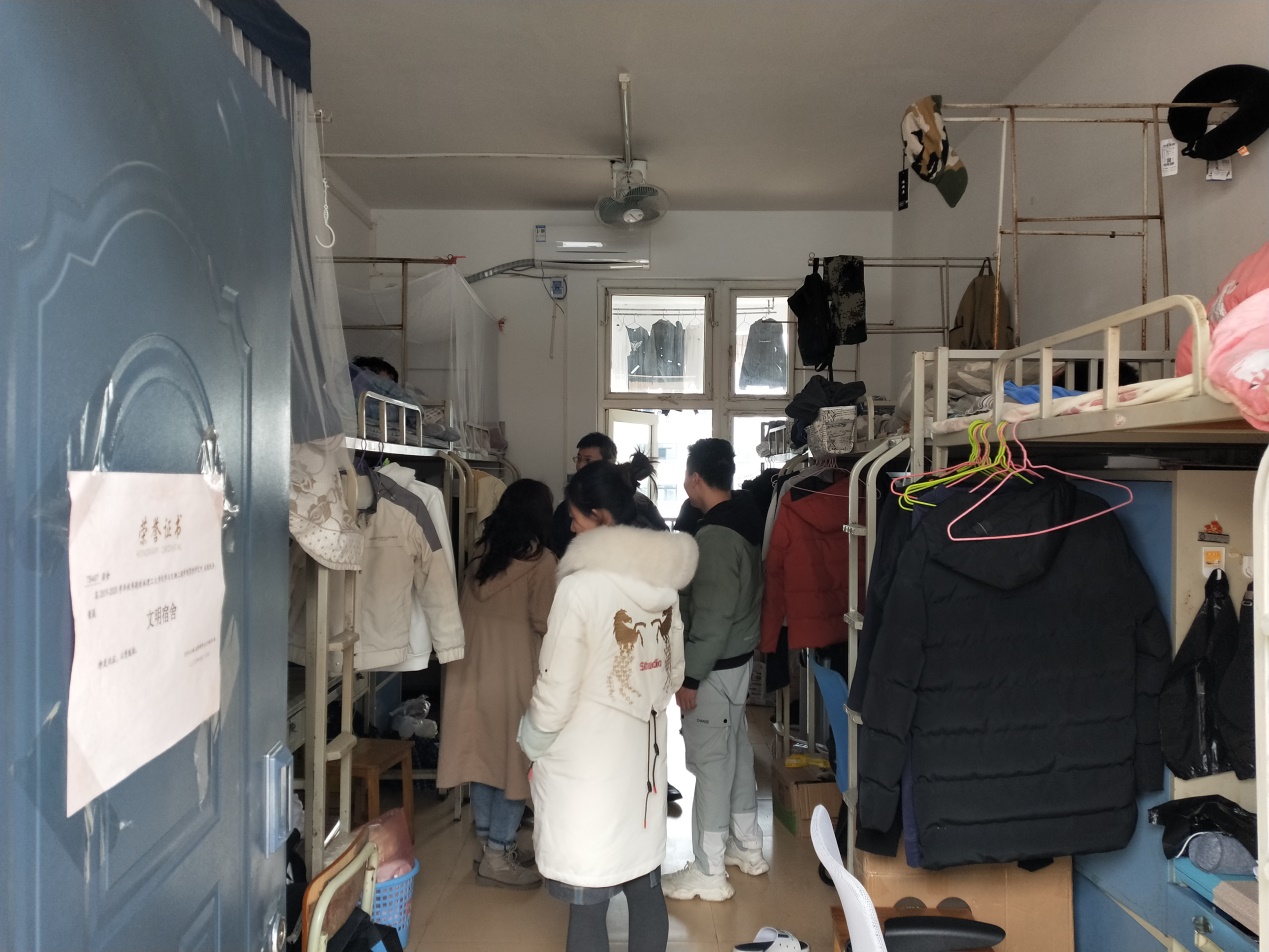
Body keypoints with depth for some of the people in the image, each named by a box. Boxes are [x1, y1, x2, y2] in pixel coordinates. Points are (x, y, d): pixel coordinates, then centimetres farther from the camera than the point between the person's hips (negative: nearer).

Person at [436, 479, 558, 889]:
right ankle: (497, 856, 10)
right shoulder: (541, 559, -11)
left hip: (474, 662, 6)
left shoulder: (482, 551, 6)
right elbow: (544, 622, -11)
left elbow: (470, 606, 5)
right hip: (515, 668, -6)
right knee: (516, 757, 5)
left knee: (484, 750, 15)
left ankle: (489, 839, 28)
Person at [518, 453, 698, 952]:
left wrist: (532, 742, 4)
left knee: (588, 902, 8)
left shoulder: (580, 588, -20)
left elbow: (556, 690, -14)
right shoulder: (664, 582, 0)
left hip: (586, 763, -6)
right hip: (643, 752, 7)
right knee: (645, 887, 19)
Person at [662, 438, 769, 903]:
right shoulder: (744, 519, 6)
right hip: (739, 656, 10)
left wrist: (690, 676, -19)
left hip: (714, 665, -10)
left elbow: (712, 617, -25)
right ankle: (747, 847, 33)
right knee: (735, 748, 19)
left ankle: (708, 872, 12)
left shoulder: (715, 535, -23)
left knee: (709, 759, 0)